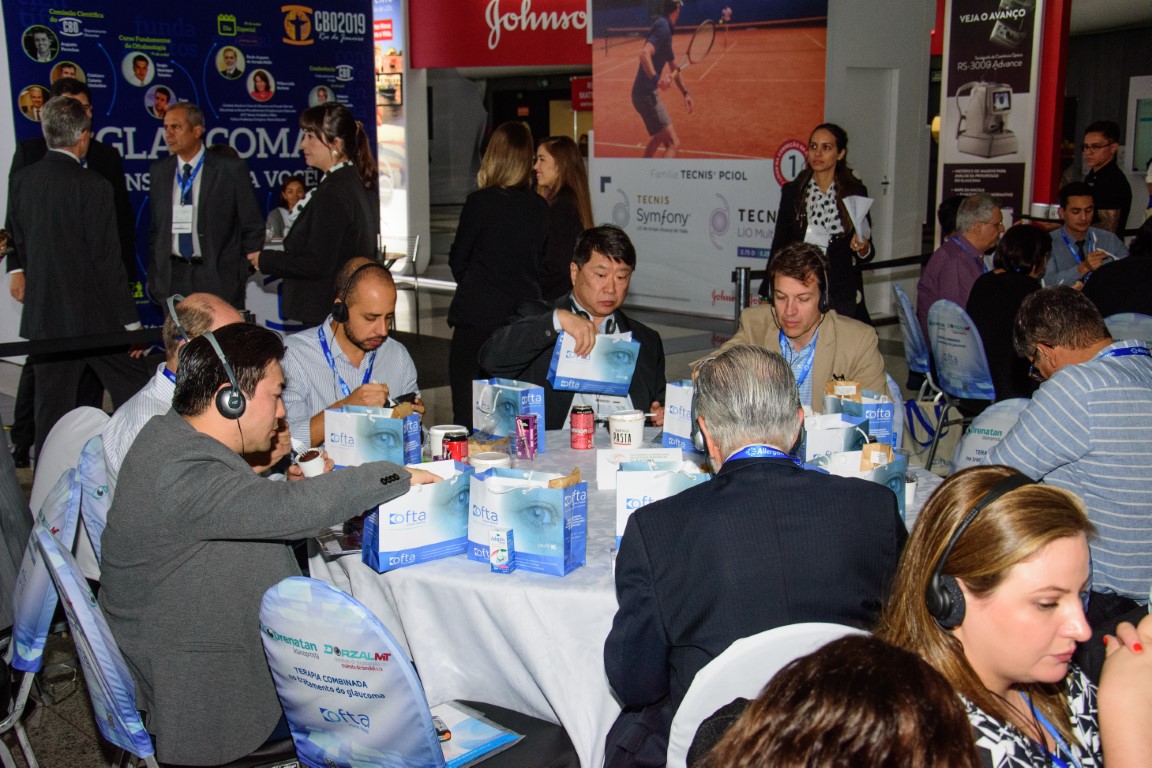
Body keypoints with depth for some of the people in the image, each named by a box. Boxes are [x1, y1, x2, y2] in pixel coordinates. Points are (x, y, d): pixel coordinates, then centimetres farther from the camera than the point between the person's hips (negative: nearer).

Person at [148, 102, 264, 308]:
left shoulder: (232, 169, -4)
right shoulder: (159, 171, 9)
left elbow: (253, 227, -1)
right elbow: (156, 228, 15)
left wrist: (244, 273, -4)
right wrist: (154, 275, 9)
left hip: (219, 279, -4)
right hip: (172, 278, 4)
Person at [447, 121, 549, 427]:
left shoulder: (480, 202, -10)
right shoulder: (540, 207, 2)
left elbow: (457, 260, 1)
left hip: (478, 314, -5)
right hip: (525, 315, 5)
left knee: (467, 407, 0)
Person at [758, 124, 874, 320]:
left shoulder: (855, 193, 2)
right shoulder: (792, 191, 5)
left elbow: (867, 255, 7)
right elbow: (779, 245, 10)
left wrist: (863, 248, -16)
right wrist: (768, 295, 7)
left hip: (841, 296, -1)